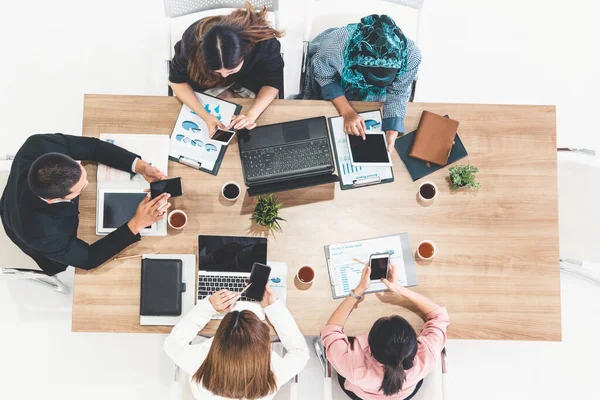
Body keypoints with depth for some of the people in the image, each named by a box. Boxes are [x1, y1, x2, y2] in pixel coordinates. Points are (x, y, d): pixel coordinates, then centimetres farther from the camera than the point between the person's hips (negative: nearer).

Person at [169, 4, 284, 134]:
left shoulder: (265, 43, -41)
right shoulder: (192, 40, -38)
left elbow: (273, 82, -24)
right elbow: (177, 80, -22)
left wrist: (251, 115, -42)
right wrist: (205, 115, -37)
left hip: (250, 75, 0)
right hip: (207, 79, 1)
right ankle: (225, 95, 12)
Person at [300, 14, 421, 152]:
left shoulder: (411, 55, -40)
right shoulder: (334, 48, -47)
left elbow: (397, 94, -24)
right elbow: (325, 78, -26)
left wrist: (391, 133, -34)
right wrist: (347, 111, -36)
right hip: (331, 75, -1)